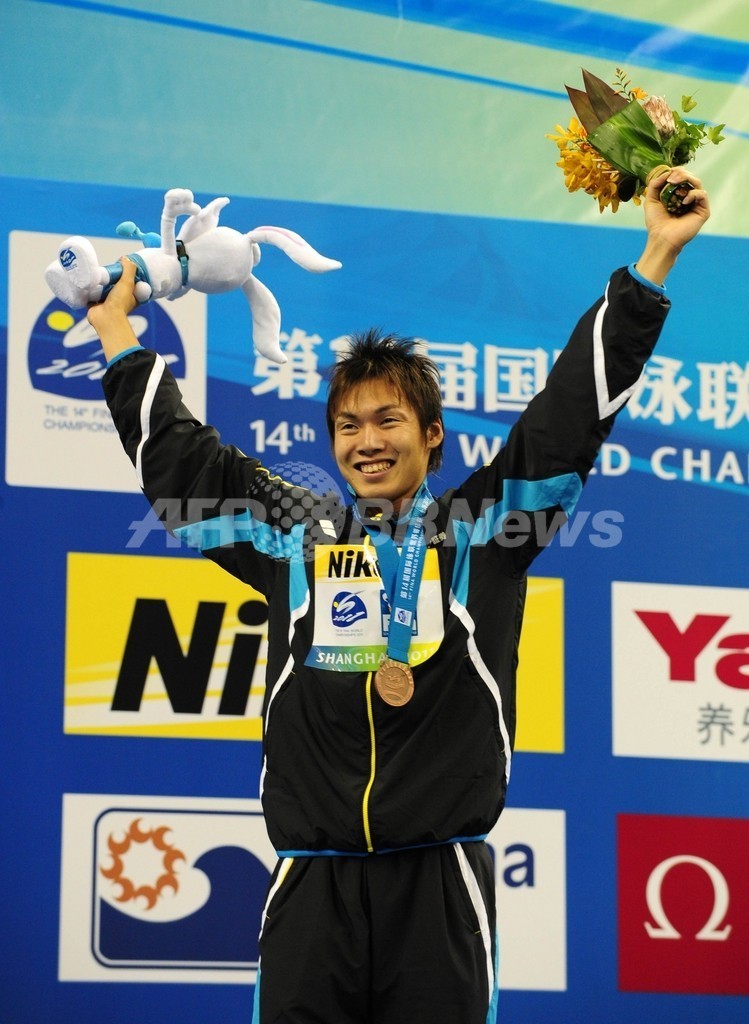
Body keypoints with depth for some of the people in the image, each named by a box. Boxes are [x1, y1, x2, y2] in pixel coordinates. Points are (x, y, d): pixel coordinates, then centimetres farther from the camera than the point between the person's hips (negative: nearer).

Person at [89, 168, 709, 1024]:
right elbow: (174, 455, 24)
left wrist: (655, 258, 3)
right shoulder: (294, 539, 14)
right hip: (312, 882, 2)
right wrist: (117, 332, 32)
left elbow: (573, 412, 6)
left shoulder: (481, 531, 8)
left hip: (439, 882, -2)